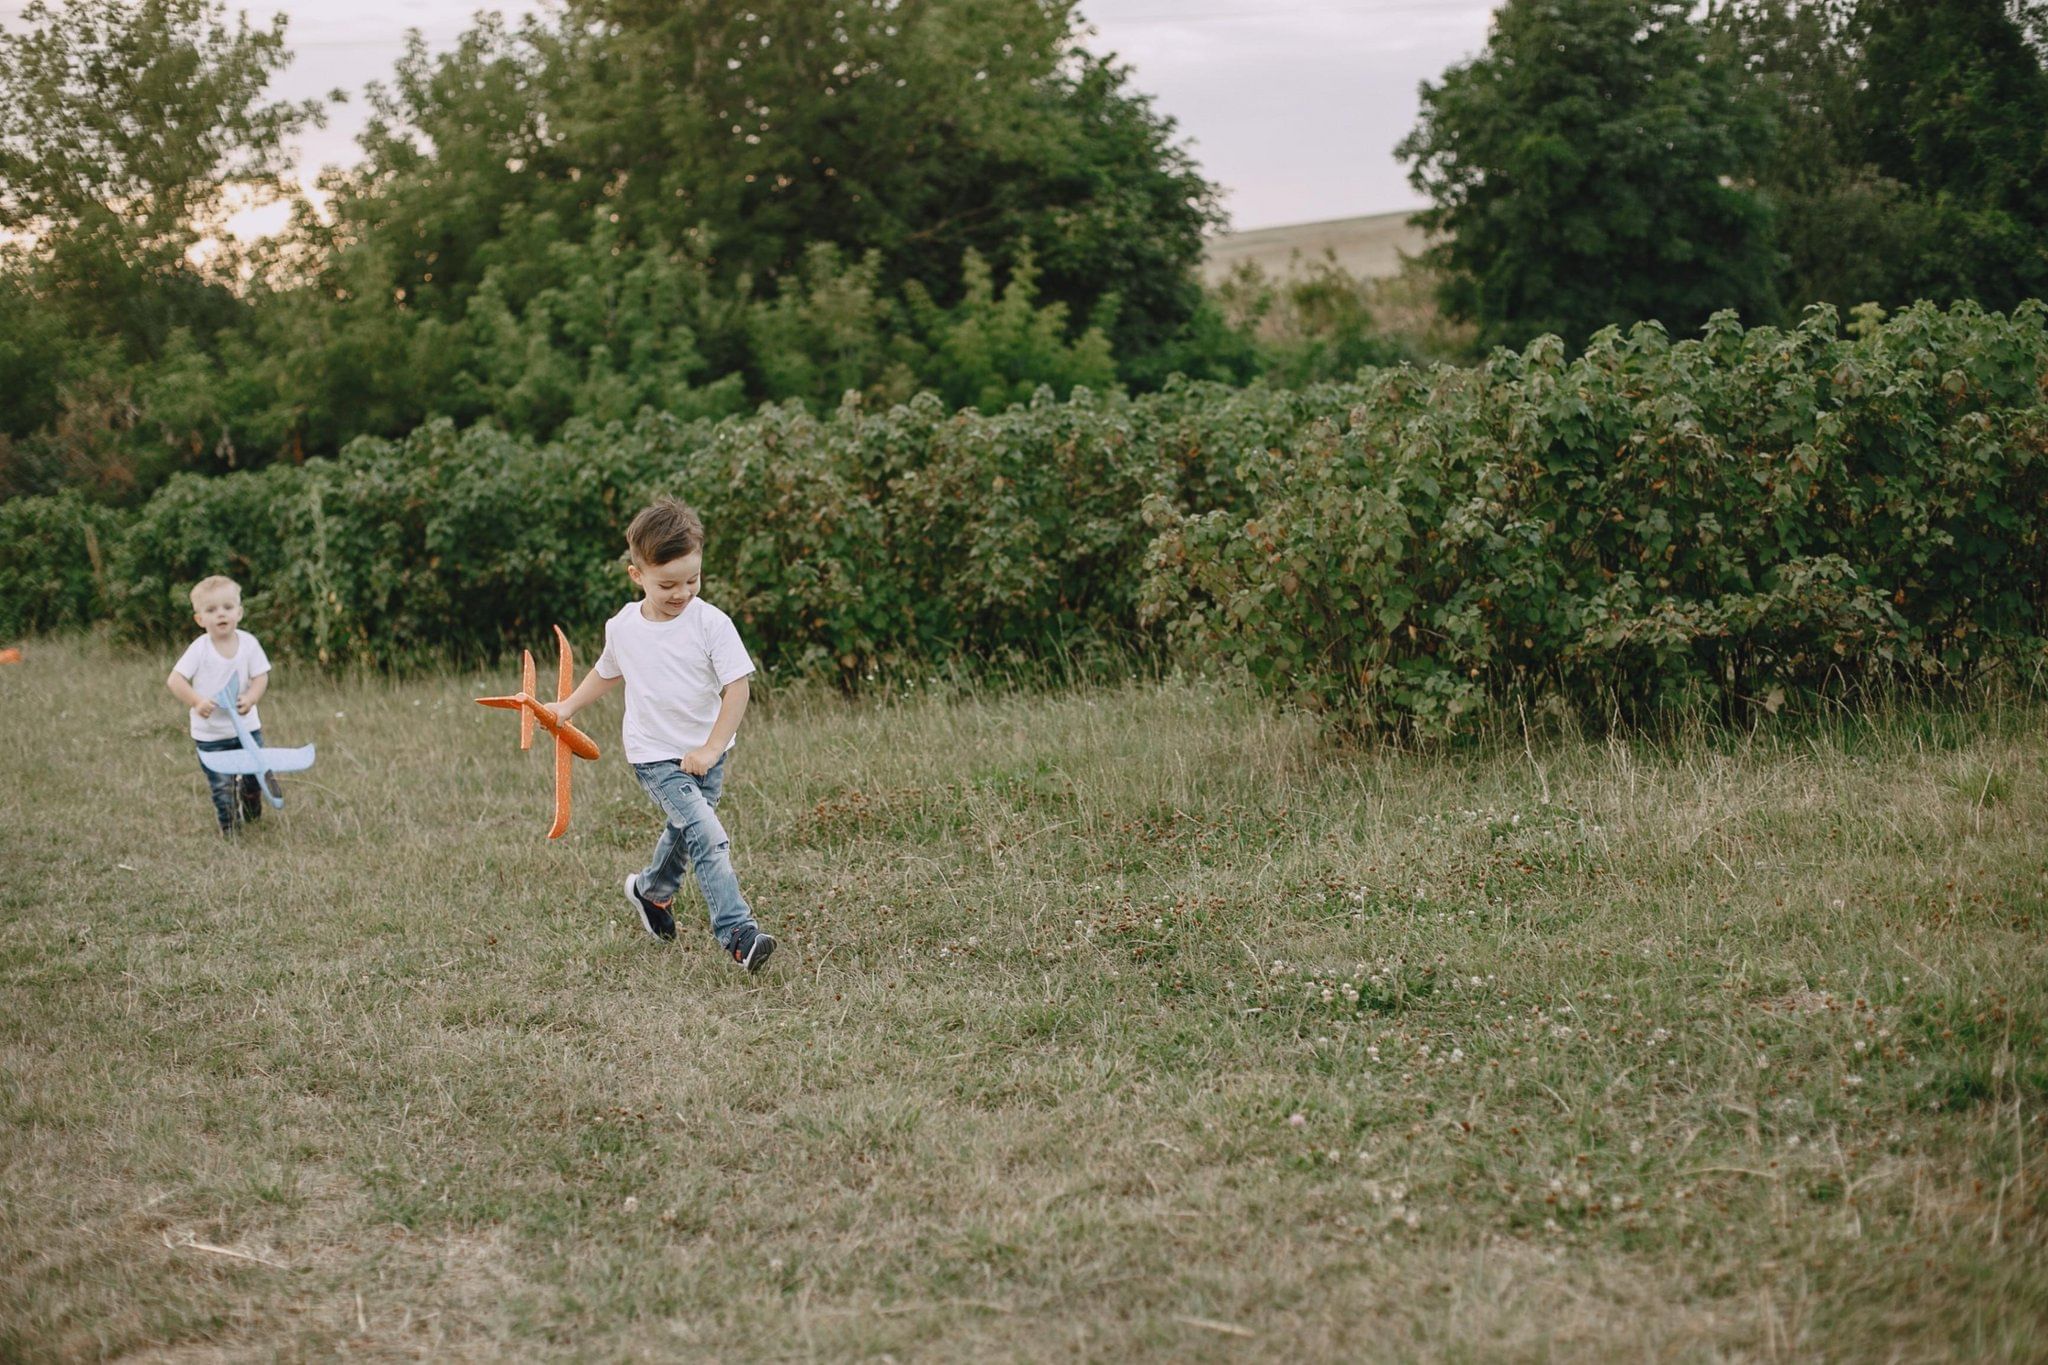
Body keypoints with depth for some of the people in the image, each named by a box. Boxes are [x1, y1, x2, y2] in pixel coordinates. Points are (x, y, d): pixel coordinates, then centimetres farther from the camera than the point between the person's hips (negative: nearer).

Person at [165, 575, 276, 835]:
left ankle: (252, 816, 41)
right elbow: (175, 680, -16)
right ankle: (228, 830, 20)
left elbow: (261, 677, -6)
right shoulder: (199, 650, -14)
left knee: (254, 776, 12)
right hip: (210, 733, -3)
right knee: (221, 786, 1)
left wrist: (250, 698, -27)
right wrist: (196, 701, -32)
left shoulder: (248, 643, -7)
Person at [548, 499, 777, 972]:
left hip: (707, 754, 1)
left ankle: (651, 891, 50)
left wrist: (712, 748, -18)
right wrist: (568, 706, 19)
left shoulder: (712, 624, -13)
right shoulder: (622, 627, -3)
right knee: (707, 835, -18)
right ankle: (737, 933, -22)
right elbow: (607, 672, 19)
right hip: (655, 755, -1)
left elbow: (737, 687, -14)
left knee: (684, 832, 19)